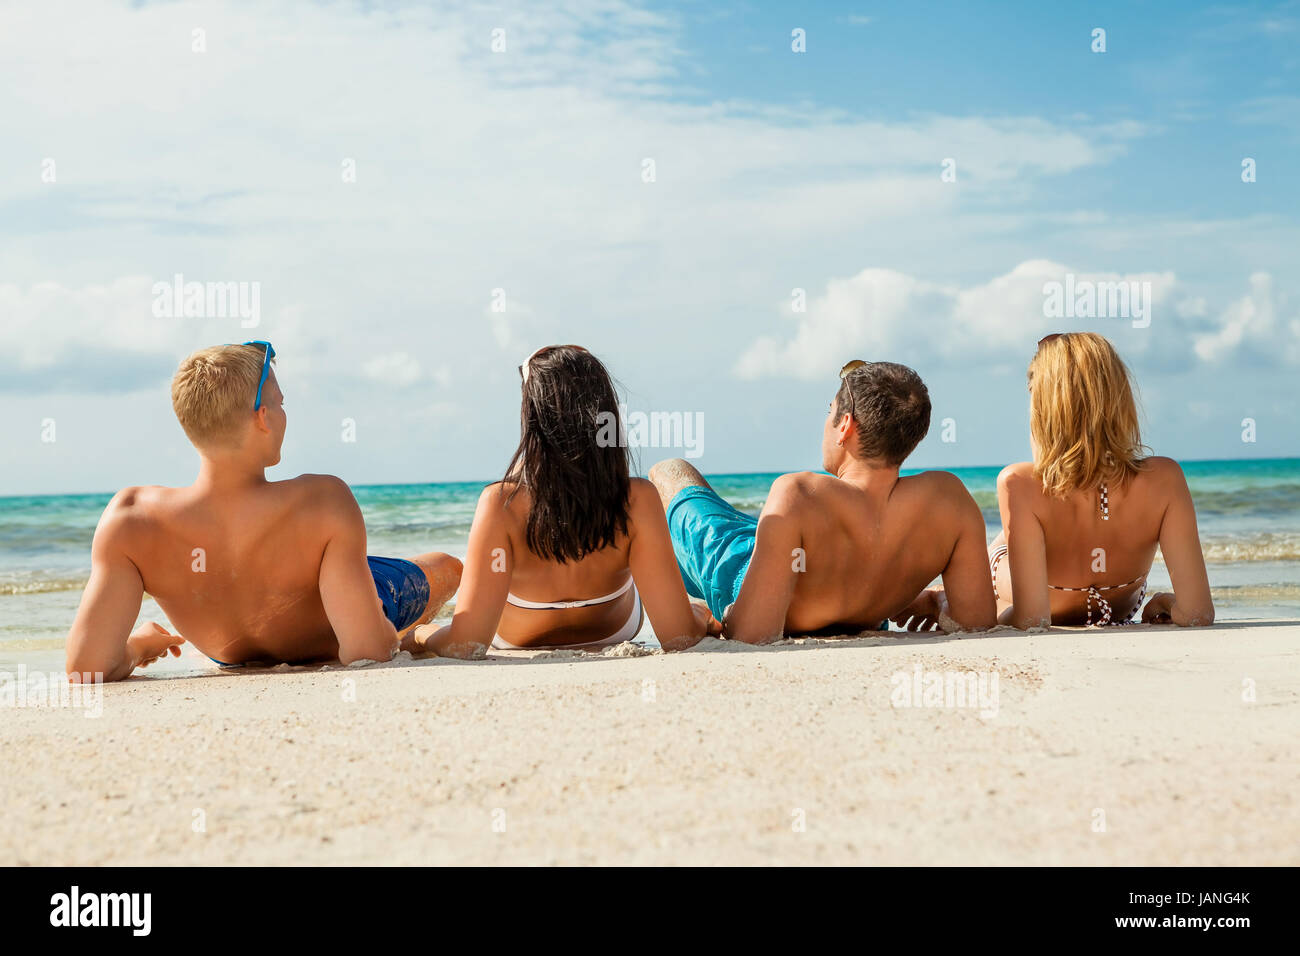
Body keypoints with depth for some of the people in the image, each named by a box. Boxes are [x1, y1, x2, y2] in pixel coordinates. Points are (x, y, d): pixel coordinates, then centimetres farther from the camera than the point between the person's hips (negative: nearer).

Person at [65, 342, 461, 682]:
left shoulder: (130, 518, -39)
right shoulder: (324, 500, -45)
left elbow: (86, 668, -39)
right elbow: (367, 653, -43)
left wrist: (135, 646, -15)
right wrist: (384, 633, -18)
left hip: (230, 657, 3)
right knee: (447, 569, 29)